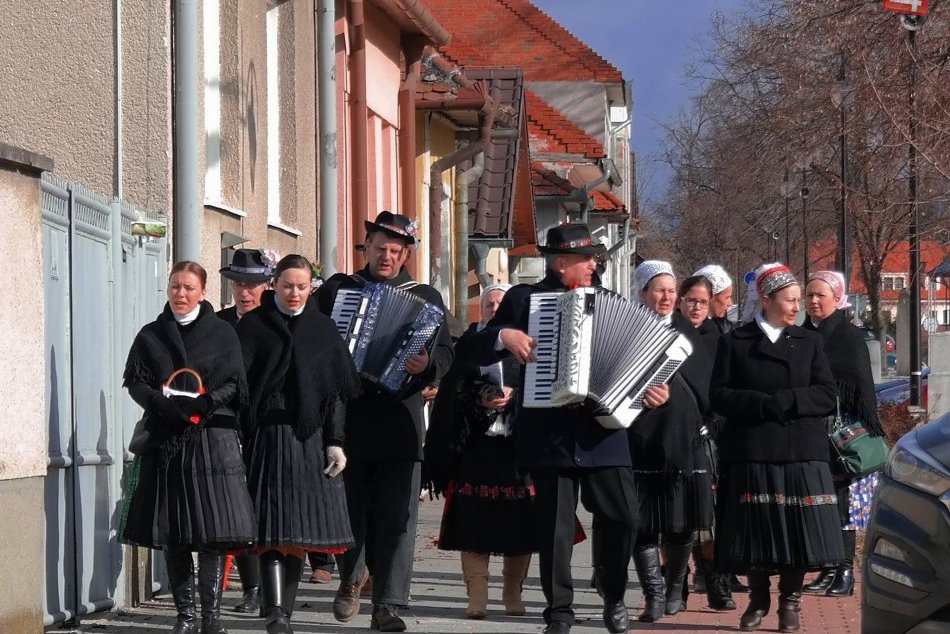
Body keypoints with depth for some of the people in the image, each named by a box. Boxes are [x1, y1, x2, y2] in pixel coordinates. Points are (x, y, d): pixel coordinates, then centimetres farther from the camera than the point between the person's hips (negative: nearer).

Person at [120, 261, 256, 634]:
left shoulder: (222, 334, 8)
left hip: (213, 438, -2)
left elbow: (232, 383, 2)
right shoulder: (150, 336, 11)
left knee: (214, 531, -8)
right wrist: (164, 404, -15)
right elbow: (135, 382, 3)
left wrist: (204, 404, -16)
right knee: (173, 533, 0)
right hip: (166, 439, 2)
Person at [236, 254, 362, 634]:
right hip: (267, 438, -3)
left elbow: (336, 392, 9)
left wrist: (335, 442, 0)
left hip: (310, 438, 3)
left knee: (300, 530, 3)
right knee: (274, 527, -12)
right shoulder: (253, 326, 4)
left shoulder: (323, 329, 11)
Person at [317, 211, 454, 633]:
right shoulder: (337, 288, 11)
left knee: (397, 518, -4)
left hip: (399, 421, 0)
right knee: (350, 507, 7)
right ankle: (351, 577, 33)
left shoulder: (425, 297, 10)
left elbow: (446, 352, 3)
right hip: (347, 419, 1)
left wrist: (427, 365, -18)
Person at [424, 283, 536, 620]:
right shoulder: (468, 344, 13)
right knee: (474, 522, -7)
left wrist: (514, 395, -13)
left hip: (519, 445, 0)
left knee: (519, 523, -1)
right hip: (475, 444, 0)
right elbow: (454, 390, 3)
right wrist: (480, 399, -12)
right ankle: (476, 595, -4)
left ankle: (513, 592, 11)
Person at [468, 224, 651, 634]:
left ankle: (613, 596, 19)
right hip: (549, 432, -2)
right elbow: (478, 351, 4)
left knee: (622, 515, -2)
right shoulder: (524, 298, 5)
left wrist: (650, 390, -4)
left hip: (602, 428, 2)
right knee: (554, 526, 1)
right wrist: (504, 335, -16)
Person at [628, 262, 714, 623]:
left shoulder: (684, 330, 12)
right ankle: (654, 596, 1)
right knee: (643, 523, -4)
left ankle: (676, 588, 22)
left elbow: (704, 383, 8)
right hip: (639, 440, -2)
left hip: (682, 440, 2)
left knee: (682, 524, 5)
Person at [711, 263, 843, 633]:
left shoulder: (810, 342, 11)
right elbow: (720, 397, -2)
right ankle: (758, 600, 16)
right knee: (755, 530, 2)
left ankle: (790, 603, 10)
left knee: (798, 530, -2)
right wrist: (764, 404, -16)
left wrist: (783, 401, -12)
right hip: (751, 452, -1)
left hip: (801, 452, 1)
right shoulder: (735, 342, 6)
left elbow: (826, 396, 2)